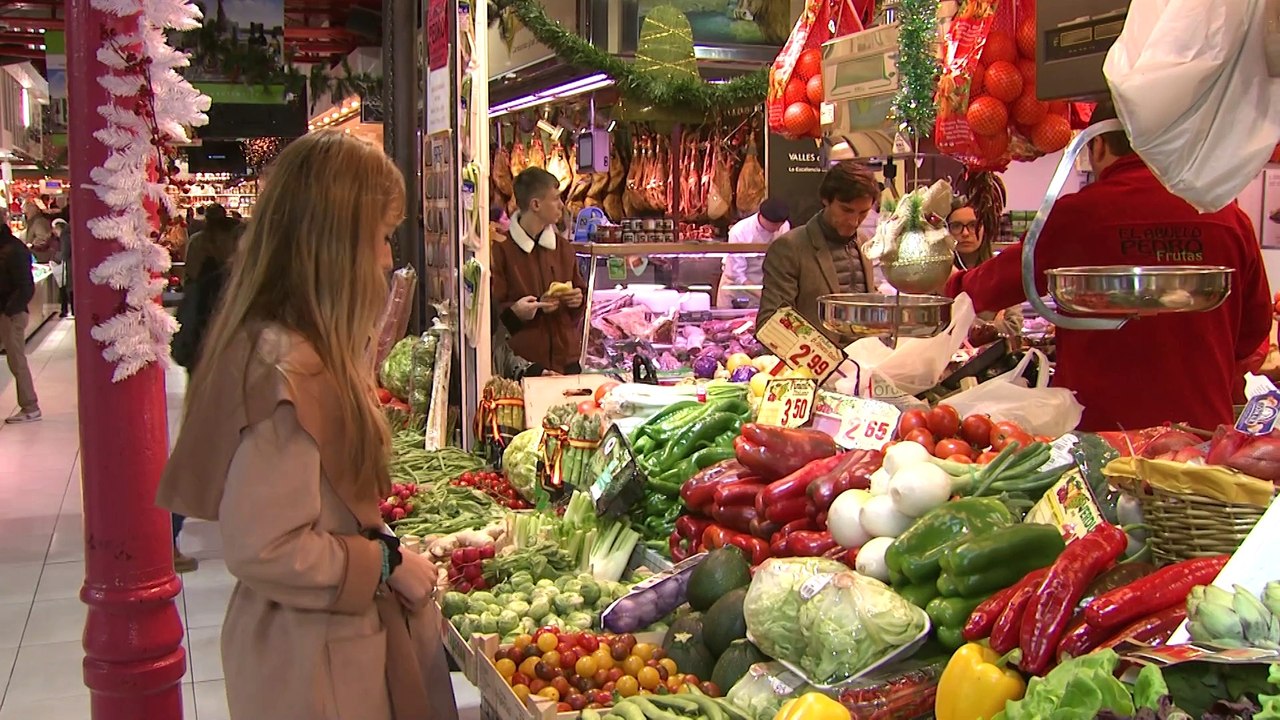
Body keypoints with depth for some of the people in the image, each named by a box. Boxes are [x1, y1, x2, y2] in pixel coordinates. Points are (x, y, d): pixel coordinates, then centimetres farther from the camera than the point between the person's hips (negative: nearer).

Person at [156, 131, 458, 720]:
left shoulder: (306, 346, 5)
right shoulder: (286, 367, -26)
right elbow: (261, 549, -27)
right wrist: (387, 564, -17)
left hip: (338, 636, 9)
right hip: (315, 662, -9)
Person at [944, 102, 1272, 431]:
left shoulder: (1077, 214, -10)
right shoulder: (1230, 216, -1)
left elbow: (996, 286, 3)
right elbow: (1256, 324, 9)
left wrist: (955, 283, 25)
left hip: (1101, 424, -3)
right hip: (1205, 427, 3)